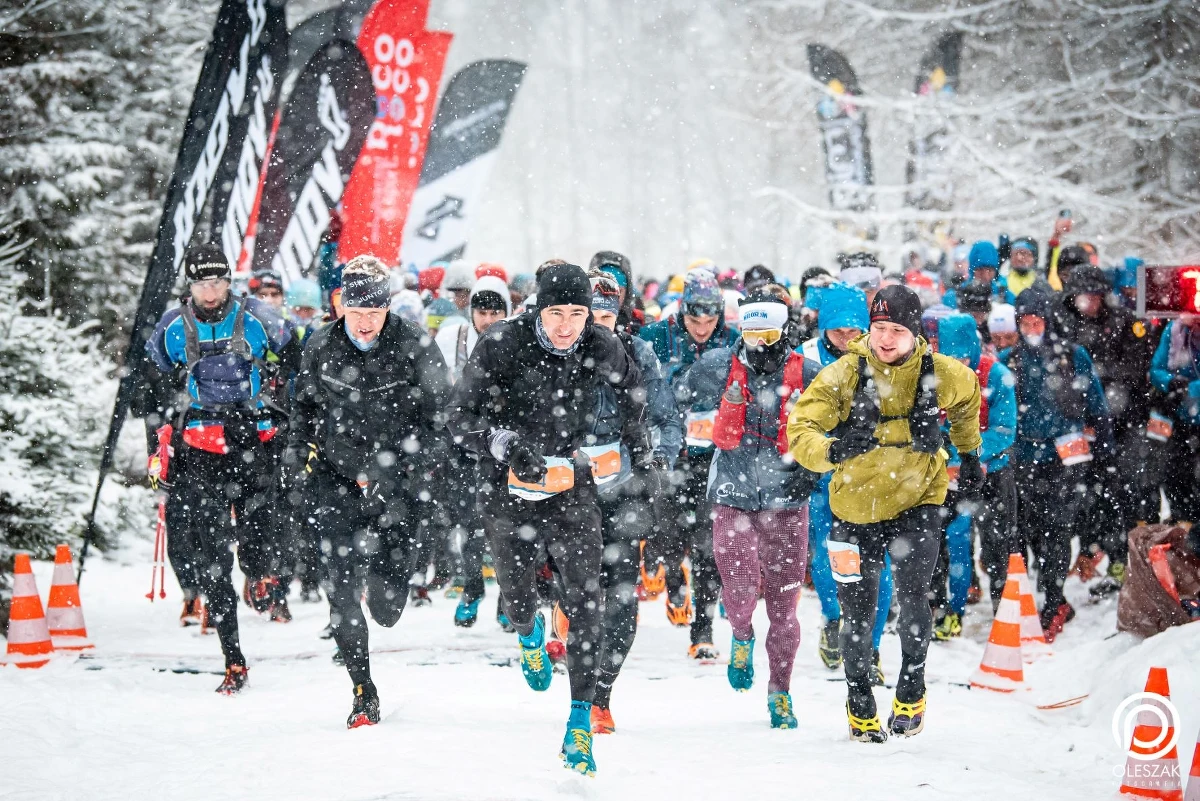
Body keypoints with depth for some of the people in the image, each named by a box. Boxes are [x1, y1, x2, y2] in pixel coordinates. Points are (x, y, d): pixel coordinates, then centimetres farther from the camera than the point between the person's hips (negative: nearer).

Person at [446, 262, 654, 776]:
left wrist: (638, 444, 20)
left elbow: (629, 386, 15)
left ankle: (580, 722, -4)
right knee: (518, 601, 10)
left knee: (584, 603, -10)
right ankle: (530, 635, 50)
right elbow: (461, 417, -19)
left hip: (571, 487, 1)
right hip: (509, 488, -1)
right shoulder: (502, 346, -19)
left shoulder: (601, 349, -9)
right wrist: (510, 448, -34)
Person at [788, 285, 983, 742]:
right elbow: (800, 429, -22)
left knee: (913, 594, -19)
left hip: (917, 500, 0)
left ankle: (912, 686, 5)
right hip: (856, 506, 0)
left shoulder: (940, 374, -10)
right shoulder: (844, 375, -16)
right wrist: (831, 451, -42)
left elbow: (967, 396, 14)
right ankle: (859, 699, 30)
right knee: (858, 612, 6)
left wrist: (969, 455, 20)